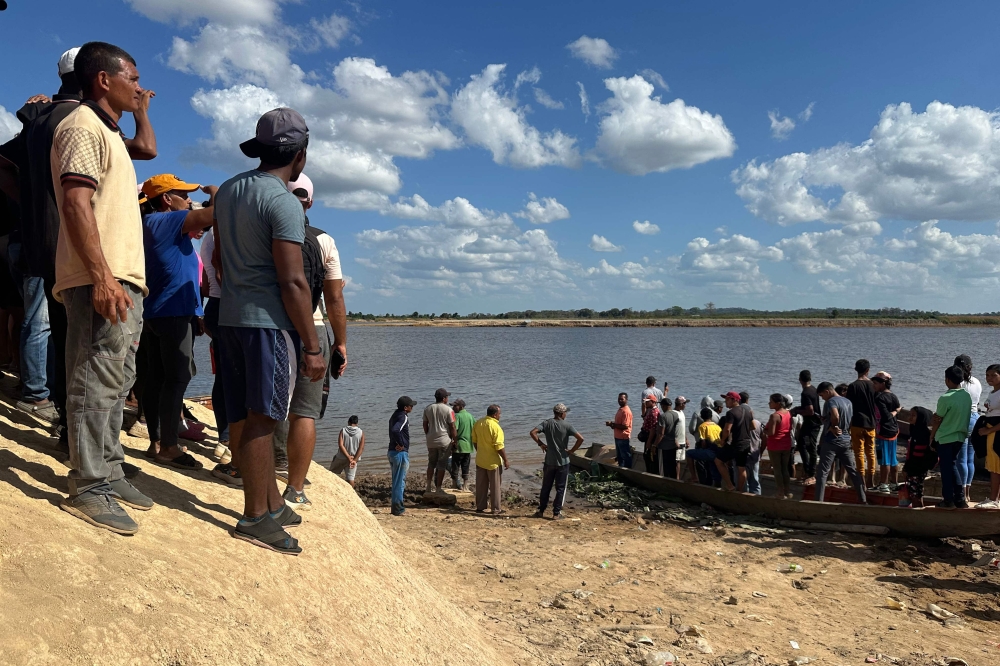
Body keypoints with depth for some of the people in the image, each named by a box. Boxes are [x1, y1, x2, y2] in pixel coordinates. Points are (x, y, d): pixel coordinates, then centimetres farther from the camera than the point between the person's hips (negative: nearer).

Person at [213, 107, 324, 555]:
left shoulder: (227, 191, 13)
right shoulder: (283, 202, -13)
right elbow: (292, 282, -19)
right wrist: (312, 347, -16)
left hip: (230, 317, 9)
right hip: (270, 321, -9)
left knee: (243, 417, 11)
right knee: (262, 418, -4)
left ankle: (272, 504, 25)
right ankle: (255, 518, 3)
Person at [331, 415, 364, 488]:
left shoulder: (343, 430, -7)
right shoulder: (361, 432, -4)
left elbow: (340, 445, -17)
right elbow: (361, 448, -11)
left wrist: (348, 457, -20)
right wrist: (354, 460, -16)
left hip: (341, 457, -1)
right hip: (354, 458, 1)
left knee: (332, 472, 21)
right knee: (351, 478, 4)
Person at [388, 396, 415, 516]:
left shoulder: (395, 415, 13)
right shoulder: (403, 417, -16)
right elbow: (395, 430, -33)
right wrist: (401, 444, -21)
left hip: (392, 451, 9)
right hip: (401, 452, -9)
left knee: (397, 481, 17)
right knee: (400, 482, -3)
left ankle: (396, 506, 23)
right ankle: (398, 509, 2)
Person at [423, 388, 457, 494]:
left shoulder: (428, 409, 6)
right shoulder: (448, 409, -9)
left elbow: (425, 425, 12)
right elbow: (452, 427, -9)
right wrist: (455, 440, 1)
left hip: (431, 441, 5)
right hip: (444, 441, -5)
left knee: (431, 463, 18)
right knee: (441, 465, 3)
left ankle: (428, 487, 18)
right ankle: (438, 489, 6)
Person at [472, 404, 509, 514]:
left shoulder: (478, 423, 2)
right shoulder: (495, 426, -21)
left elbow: (474, 441, 11)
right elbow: (499, 447, -21)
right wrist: (505, 460, -12)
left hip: (480, 460, 6)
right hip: (493, 462, -6)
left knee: (481, 485, 14)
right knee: (495, 485, 5)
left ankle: (480, 507, 21)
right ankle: (496, 509, 11)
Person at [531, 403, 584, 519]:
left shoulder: (547, 423, -3)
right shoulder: (566, 426, -10)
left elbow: (532, 432, -14)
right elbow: (580, 438, -19)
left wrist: (541, 444, -3)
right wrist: (572, 450, -7)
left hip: (549, 462, 3)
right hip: (563, 462, -2)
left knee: (546, 487, 15)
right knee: (560, 488, 8)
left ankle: (541, 511, 21)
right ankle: (556, 513, 10)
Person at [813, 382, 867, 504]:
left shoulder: (831, 401, -14)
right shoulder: (848, 402, 12)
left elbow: (835, 416, -33)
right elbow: (851, 422, 17)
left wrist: (833, 427, -17)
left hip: (831, 442, -7)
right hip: (846, 441, 7)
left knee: (822, 472, -3)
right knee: (853, 470, 15)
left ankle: (819, 501, -5)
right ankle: (863, 499, 19)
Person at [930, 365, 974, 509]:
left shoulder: (945, 399, -20)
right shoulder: (967, 396, 1)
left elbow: (937, 421, -11)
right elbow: (958, 416, 8)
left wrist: (931, 437, 2)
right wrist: (937, 418, 7)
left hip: (945, 438, -7)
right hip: (960, 437, 7)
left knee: (946, 469, 4)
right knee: (953, 466, 18)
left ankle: (948, 500, 11)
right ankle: (960, 499, 19)